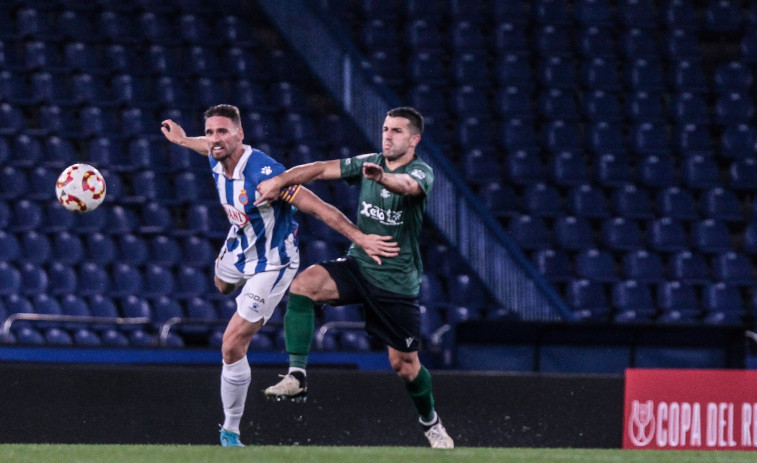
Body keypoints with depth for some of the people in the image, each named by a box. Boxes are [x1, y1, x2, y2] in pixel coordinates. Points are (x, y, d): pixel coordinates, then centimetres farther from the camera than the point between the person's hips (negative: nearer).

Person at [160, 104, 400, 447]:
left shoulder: (263, 172, -37)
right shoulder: (217, 161, -14)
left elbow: (317, 207, -38)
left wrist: (360, 238, -43)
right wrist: (182, 139, 33)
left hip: (270, 262, -8)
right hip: (238, 247, 8)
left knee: (232, 348, -10)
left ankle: (230, 431, 6)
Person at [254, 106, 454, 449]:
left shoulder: (421, 172, -14)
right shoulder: (370, 163, 3)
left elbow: (408, 185, -38)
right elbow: (323, 169, -1)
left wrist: (383, 177, -60)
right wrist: (280, 180, -16)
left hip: (397, 281, -4)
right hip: (358, 264, 4)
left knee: (404, 365, 3)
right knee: (303, 284, -26)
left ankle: (430, 421, 33)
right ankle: (297, 376, -27)